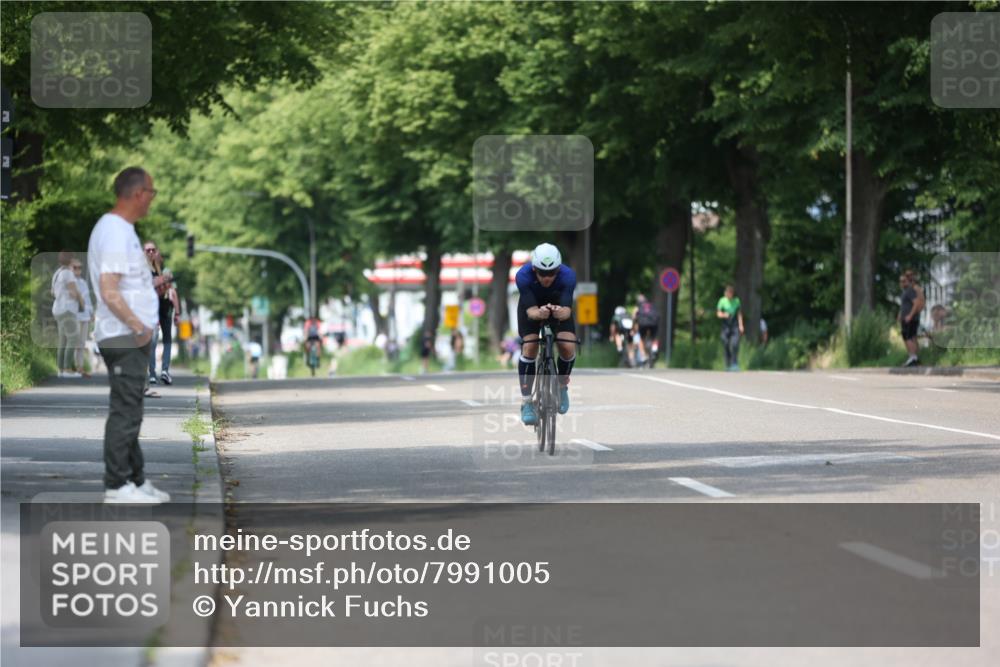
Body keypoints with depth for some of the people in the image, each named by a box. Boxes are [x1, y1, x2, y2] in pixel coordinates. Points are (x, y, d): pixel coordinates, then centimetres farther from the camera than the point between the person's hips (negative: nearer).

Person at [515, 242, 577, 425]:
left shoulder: (568, 276, -35)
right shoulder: (523, 276, -36)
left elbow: (567, 310, -41)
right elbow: (531, 310, -40)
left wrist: (561, 312, -65)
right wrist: (539, 313, -63)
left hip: (558, 304, 1)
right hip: (532, 304, -1)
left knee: (568, 347, -19)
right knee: (529, 347, -21)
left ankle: (562, 386, 11)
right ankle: (526, 402, -10)